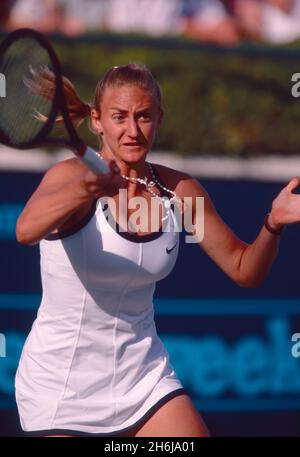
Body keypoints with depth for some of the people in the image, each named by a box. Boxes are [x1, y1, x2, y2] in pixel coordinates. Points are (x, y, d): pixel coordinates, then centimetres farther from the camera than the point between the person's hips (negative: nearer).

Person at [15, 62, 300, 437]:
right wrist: (84, 190, -57)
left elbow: (244, 269, 5)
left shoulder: (180, 191, -1)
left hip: (142, 374, 4)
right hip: (60, 384, -4)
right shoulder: (71, 174, -16)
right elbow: (26, 230, -38)